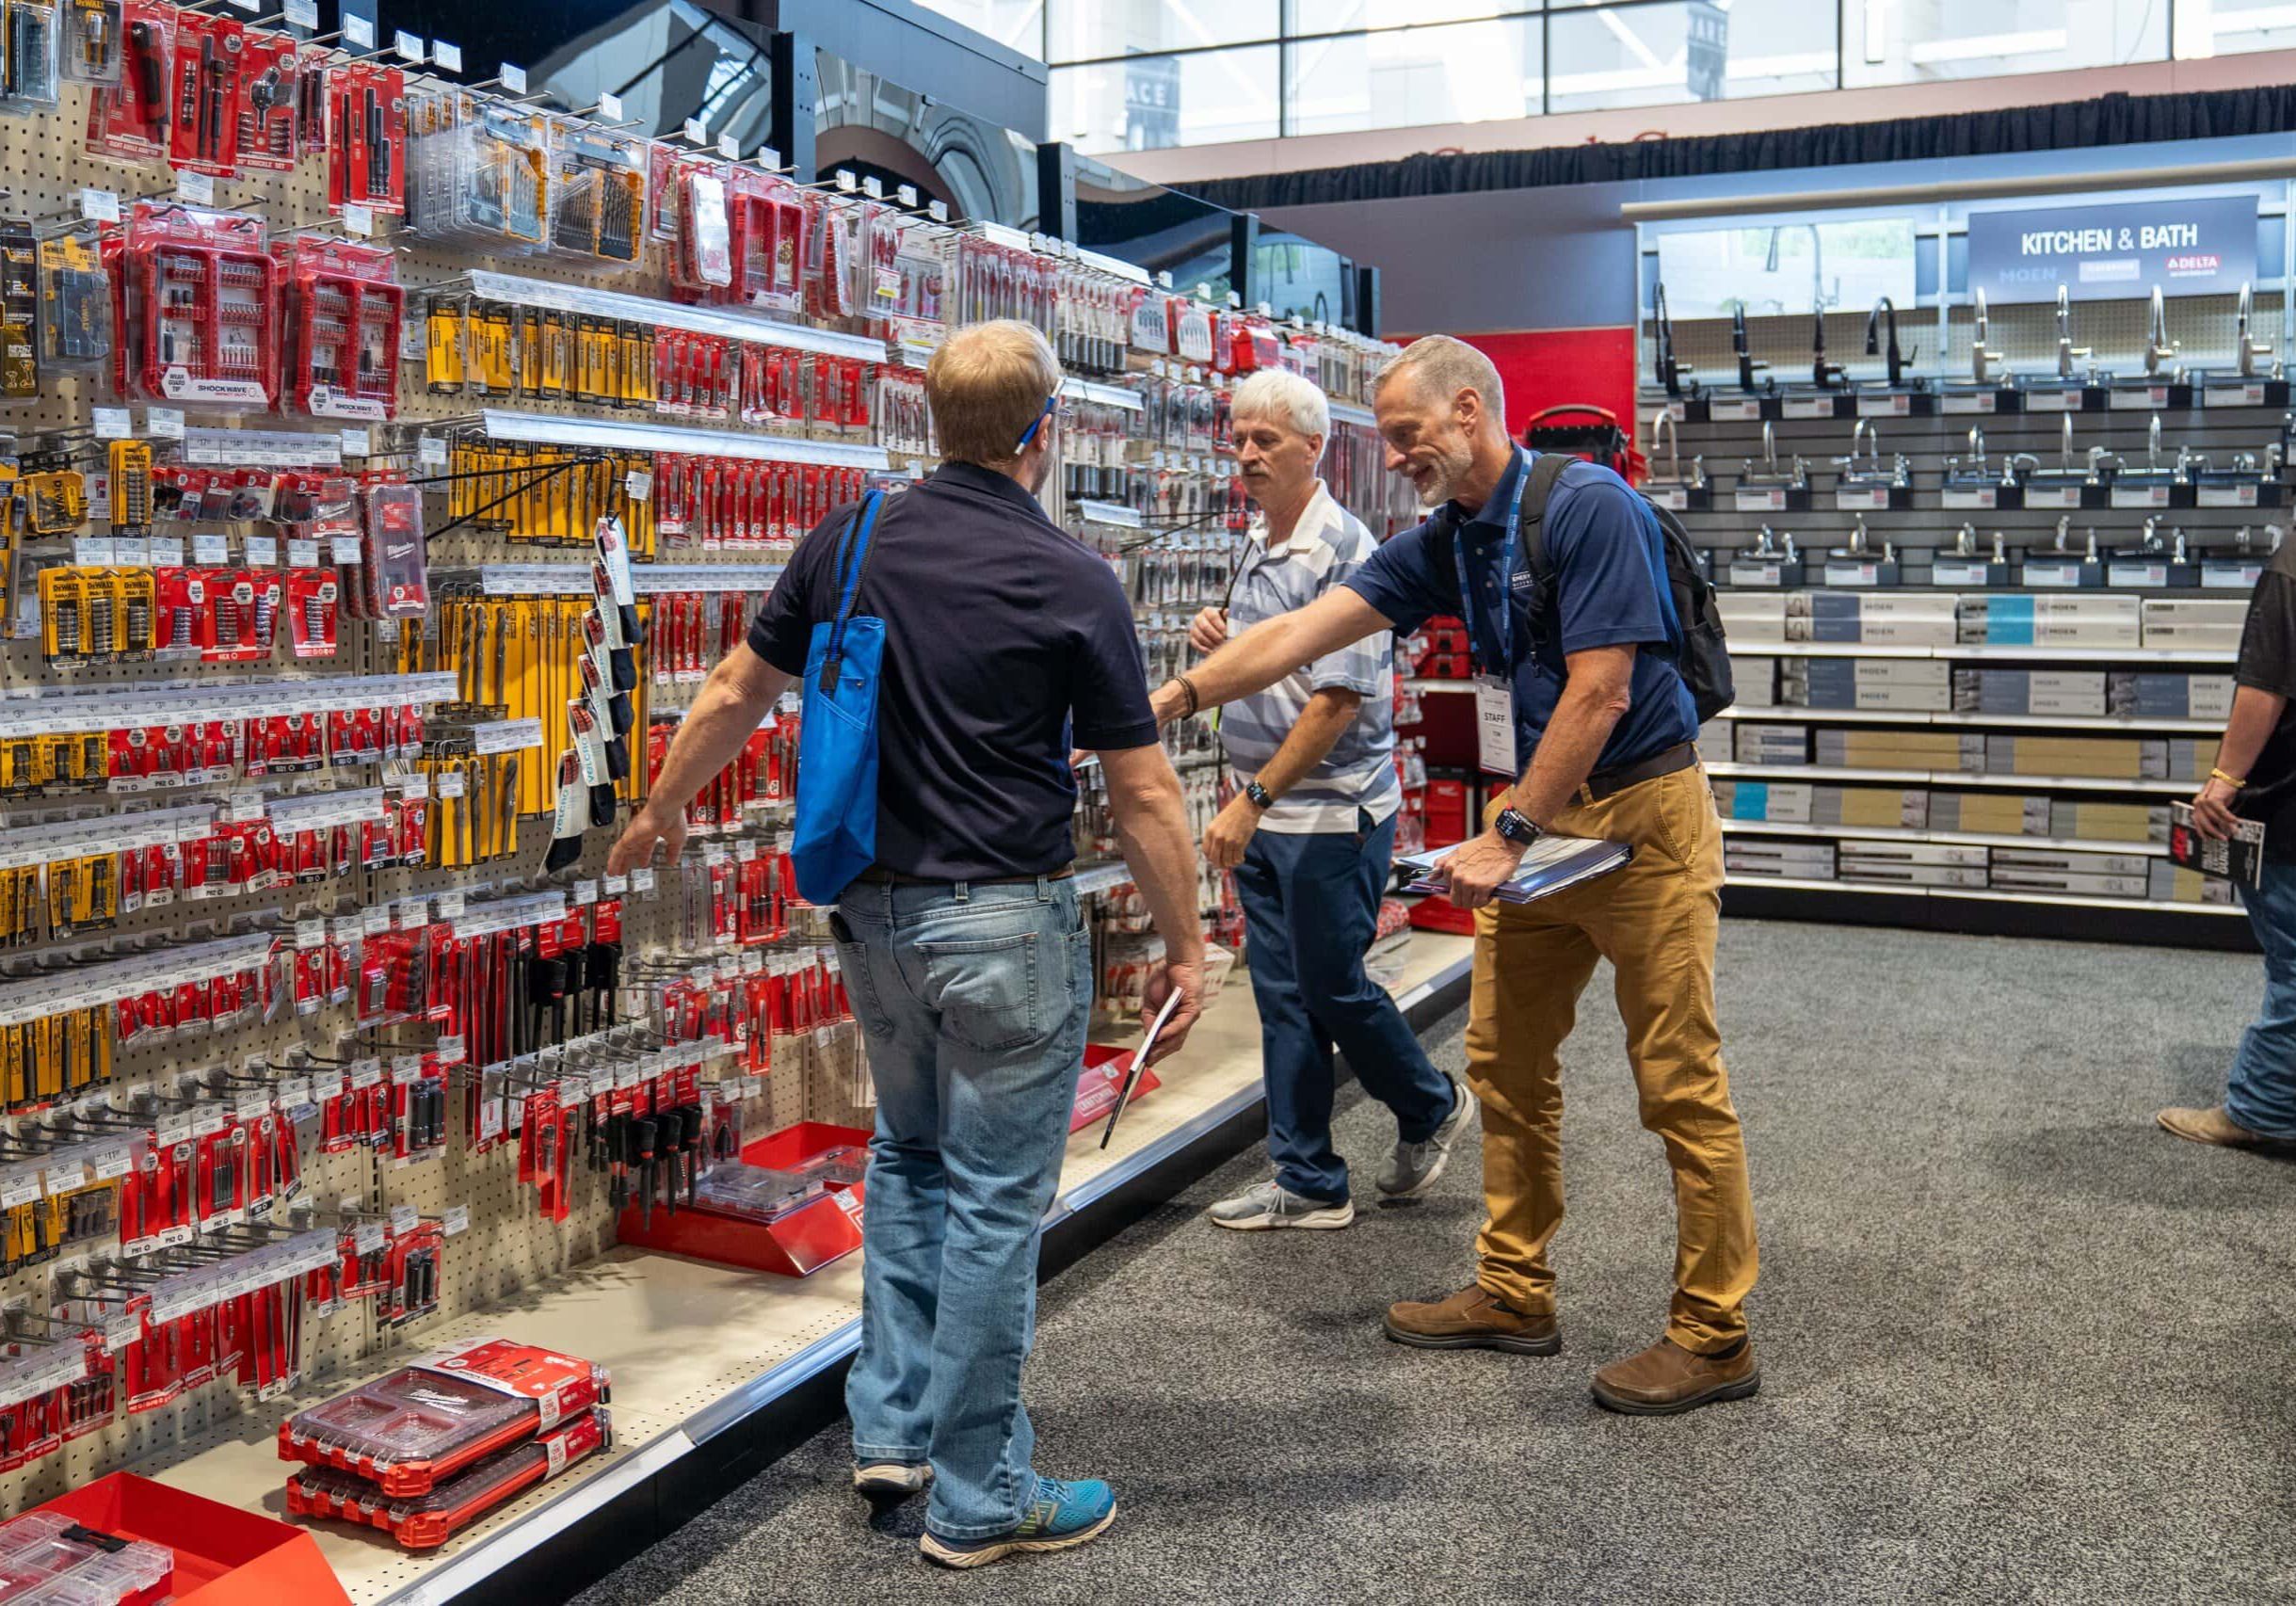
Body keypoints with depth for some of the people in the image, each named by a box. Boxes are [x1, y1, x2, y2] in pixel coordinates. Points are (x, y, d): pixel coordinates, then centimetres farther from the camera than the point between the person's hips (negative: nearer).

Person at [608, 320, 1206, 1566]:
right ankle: (980, 1498, 15)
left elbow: (737, 690, 12)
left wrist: (661, 809, 27)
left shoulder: (849, 543, 1)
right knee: (993, 1202, 4)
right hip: (1005, 923, -5)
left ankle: (891, 1426, 28)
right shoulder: (1069, 580, -12)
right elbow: (1141, 793, -10)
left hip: (874, 912, 6)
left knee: (906, 1159, 24)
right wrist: (1184, 947, 0)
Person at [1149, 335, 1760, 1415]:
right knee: (1504, 1063, 12)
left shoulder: (1589, 508, -16)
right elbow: (1303, 631, 4)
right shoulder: (1445, 543, 8)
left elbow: (1599, 693, -20)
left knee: (1679, 1082, -3)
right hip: (1537, 812, 9)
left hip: (1640, 813, -8)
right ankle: (1514, 1296, 25)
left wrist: (1507, 833, -19)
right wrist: (1177, 694, -4)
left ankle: (1713, 1336, 8)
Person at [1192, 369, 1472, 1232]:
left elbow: (1338, 701, -21)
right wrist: (1223, 642, 1)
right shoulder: (1258, 547, 11)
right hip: (1266, 815, 8)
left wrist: (1251, 802, -22)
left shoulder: (1342, 549, -16)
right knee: (1284, 997, 10)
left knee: (1332, 987, 3)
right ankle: (1307, 1182, 19)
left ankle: (1430, 1107, 30)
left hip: (1331, 813, -8)